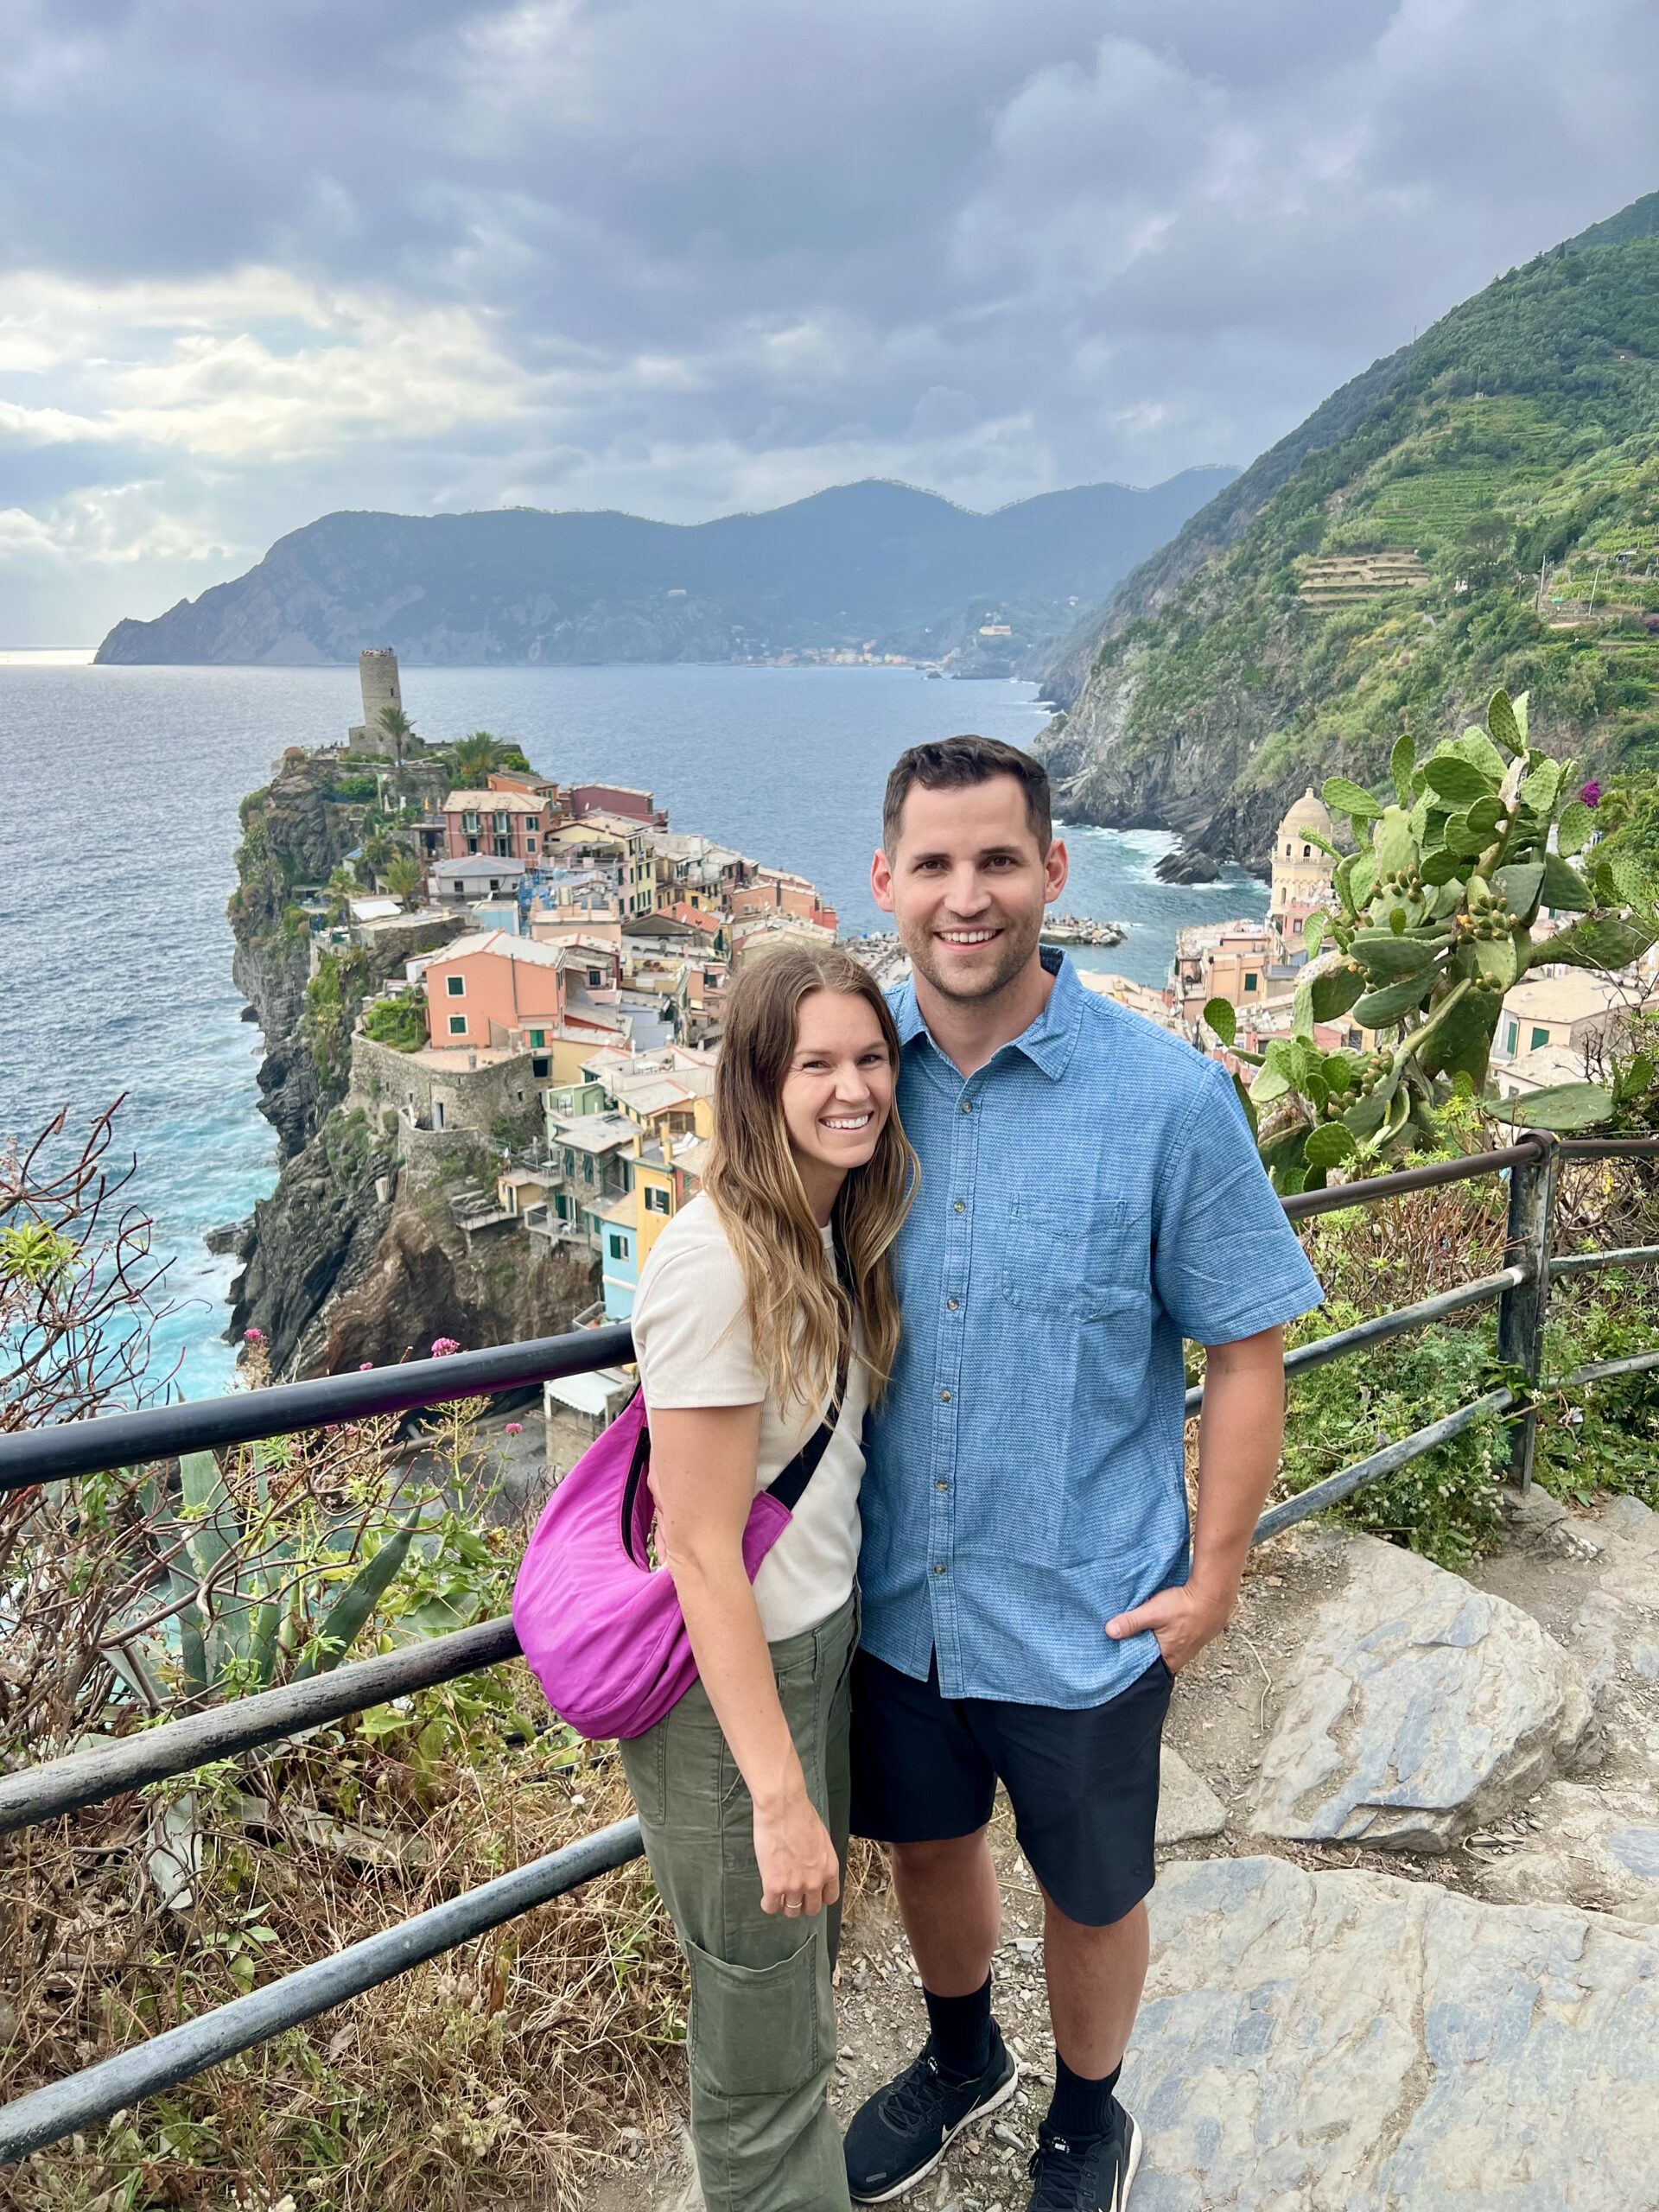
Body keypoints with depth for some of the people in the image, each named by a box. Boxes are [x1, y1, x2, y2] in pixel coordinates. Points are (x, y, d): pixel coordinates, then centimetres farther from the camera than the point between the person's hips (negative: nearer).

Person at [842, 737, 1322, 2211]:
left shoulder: (1168, 1097, -17)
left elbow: (1248, 1348, -10)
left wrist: (1214, 1575, -9)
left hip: (1084, 1612, -3)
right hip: (894, 1594, 4)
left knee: (1094, 1893, 21)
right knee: (925, 1841, 27)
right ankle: (961, 2060, 59)